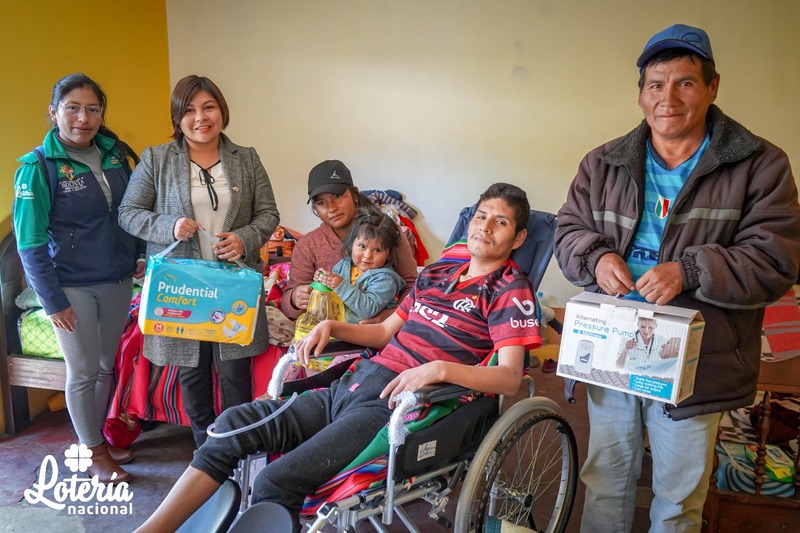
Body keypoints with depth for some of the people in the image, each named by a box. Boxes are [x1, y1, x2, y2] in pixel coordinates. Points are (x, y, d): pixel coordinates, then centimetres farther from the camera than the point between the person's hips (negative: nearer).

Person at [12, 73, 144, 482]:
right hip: (72, 286, -5)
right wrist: (53, 301, -13)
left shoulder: (114, 154, 2)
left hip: (117, 280, 5)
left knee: (107, 366, 15)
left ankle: (96, 436, 35)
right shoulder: (38, 167, -12)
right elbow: (30, 244, -11)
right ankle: (94, 454, 24)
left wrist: (138, 255, 5)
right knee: (83, 371, 7)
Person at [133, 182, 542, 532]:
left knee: (276, 483, -23)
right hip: (352, 385, 8)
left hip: (394, 403, -7)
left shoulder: (510, 290, -2)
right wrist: (331, 327, 9)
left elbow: (509, 378, -14)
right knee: (235, 422, -5)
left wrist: (441, 368, -28)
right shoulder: (436, 274, 19)